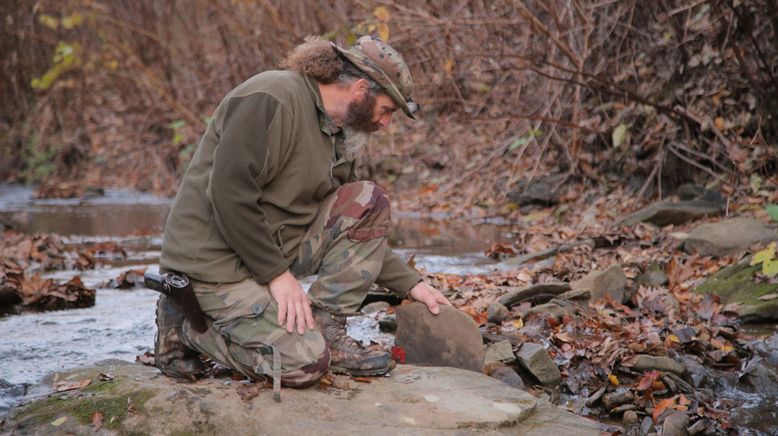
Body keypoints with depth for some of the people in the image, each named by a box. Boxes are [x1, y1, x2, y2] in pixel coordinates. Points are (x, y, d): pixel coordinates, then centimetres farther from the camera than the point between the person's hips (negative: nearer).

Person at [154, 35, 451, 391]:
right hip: (216, 261, -9)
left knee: (369, 201, -3)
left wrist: (410, 284, 9)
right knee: (304, 363, -19)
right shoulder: (271, 99, -19)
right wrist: (277, 273, -19)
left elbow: (361, 229, 17)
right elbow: (229, 195, -25)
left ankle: (326, 333, -3)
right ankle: (186, 325, 1)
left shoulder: (333, 134, 10)